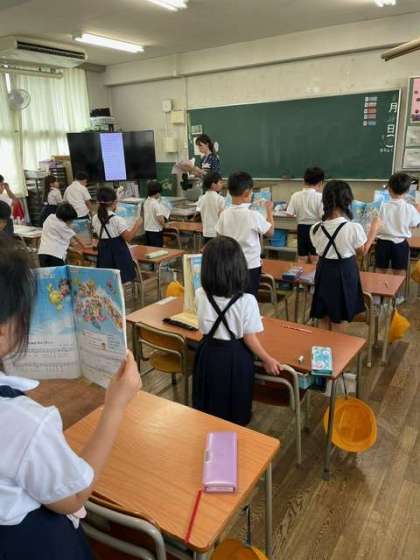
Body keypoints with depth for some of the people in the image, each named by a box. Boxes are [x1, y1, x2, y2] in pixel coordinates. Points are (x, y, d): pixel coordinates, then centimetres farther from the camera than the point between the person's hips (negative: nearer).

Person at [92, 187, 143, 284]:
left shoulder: (95, 219, 1)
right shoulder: (117, 219, -18)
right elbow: (128, 237, -17)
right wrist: (137, 225, -7)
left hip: (104, 252, 6)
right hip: (118, 253, -6)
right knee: (122, 283, 3)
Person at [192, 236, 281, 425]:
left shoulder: (200, 295, -13)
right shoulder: (247, 301, -23)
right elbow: (249, 338, -17)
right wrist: (267, 360, 0)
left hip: (209, 353, 3)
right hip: (235, 357, -3)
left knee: (209, 406, 23)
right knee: (234, 406, 20)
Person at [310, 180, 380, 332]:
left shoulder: (316, 229, -11)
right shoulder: (354, 228, -20)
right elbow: (363, 251, -2)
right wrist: (374, 228, 6)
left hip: (324, 272, 3)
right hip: (344, 273, -3)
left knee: (323, 319, 19)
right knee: (338, 321, 13)